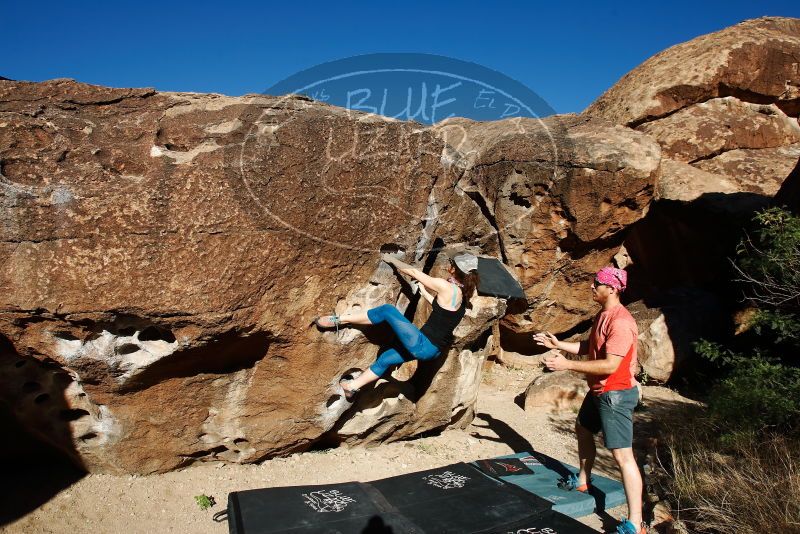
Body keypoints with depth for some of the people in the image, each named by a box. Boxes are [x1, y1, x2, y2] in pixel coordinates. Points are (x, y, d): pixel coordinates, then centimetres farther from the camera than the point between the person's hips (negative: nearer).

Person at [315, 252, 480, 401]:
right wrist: (424, 292, 28)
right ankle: (352, 386, 32)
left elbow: (413, 272, -7)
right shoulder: (462, 292, 5)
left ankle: (340, 320, 4)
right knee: (385, 359, 21)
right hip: (434, 349, 9)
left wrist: (391, 259, 6)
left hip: (423, 345, -9)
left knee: (387, 310, -4)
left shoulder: (446, 287, -18)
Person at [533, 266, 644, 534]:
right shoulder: (602, 315, 8)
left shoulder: (621, 322, -24)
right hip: (598, 390, 11)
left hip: (616, 394, -11)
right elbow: (588, 347, 17)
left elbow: (611, 365, -29)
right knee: (582, 429, 26)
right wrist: (557, 344, 9)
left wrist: (568, 364, -28)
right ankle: (583, 480, 45)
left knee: (622, 455, -10)